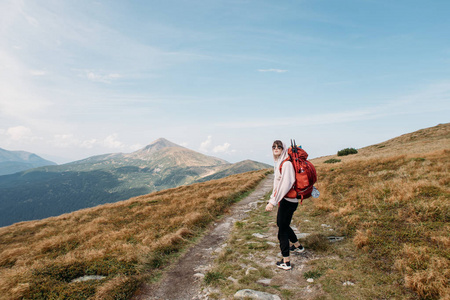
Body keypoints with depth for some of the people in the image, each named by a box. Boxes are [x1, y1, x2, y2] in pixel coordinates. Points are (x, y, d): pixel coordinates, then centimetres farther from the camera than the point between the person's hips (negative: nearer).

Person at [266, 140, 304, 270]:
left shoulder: (286, 163, -18)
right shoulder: (278, 163, 11)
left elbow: (285, 184, -26)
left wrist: (273, 202, -28)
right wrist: (272, 199, 19)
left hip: (288, 201, -10)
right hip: (284, 200, 10)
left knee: (282, 230, -2)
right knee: (281, 224, 26)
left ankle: (286, 262, 10)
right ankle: (298, 246, 47)